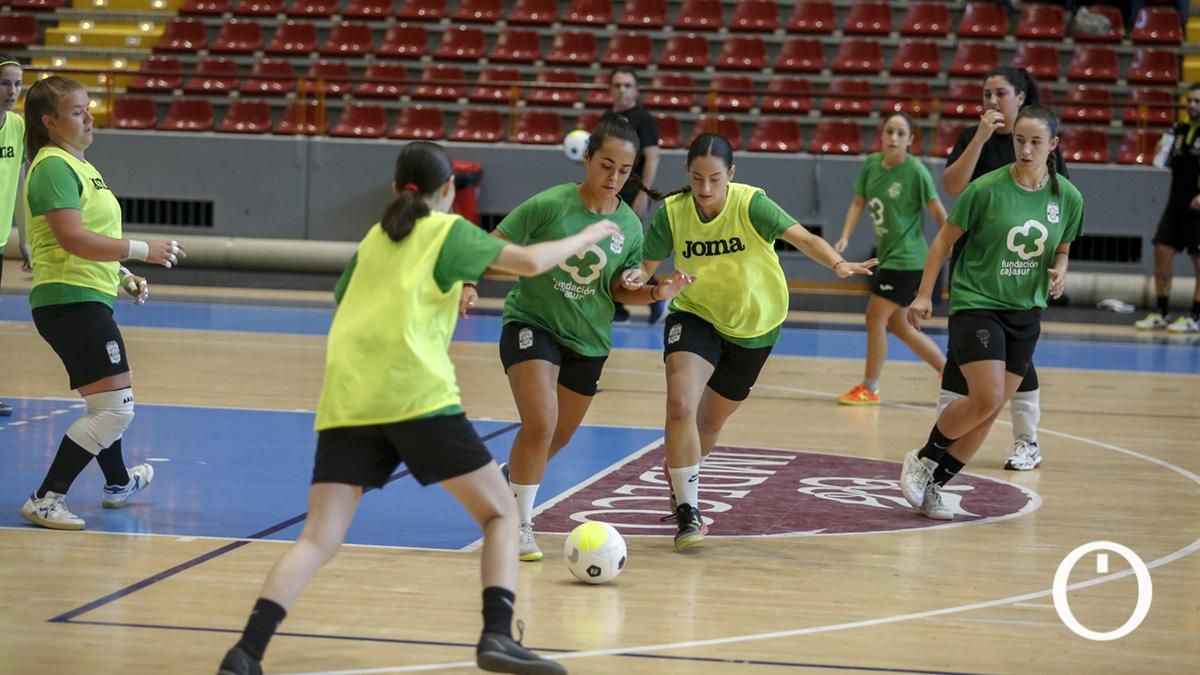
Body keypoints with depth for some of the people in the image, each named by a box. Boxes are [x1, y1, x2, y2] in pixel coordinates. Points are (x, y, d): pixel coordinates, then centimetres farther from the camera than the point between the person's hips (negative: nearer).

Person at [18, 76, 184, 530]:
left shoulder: (78, 164, 17)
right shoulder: (53, 167, -14)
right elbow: (72, 238, -25)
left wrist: (124, 277, 17)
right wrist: (143, 250, -23)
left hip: (87, 299, 11)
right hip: (70, 301, -11)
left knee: (107, 404, 28)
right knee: (115, 409, -16)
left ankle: (118, 483, 48)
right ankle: (45, 500, -14)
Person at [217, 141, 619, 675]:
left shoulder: (374, 238, 25)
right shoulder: (448, 230, 10)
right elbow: (529, 261, -1)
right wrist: (585, 237, 16)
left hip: (347, 403, 5)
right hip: (416, 396, -5)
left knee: (318, 540, -1)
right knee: (500, 514, 9)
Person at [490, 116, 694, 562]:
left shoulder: (630, 227, -4)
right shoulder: (549, 205, -17)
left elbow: (620, 290, 7)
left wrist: (657, 293, -12)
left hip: (589, 341, 5)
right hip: (531, 324, -5)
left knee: (557, 438, 17)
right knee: (540, 425, -21)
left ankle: (509, 480, 49)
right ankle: (521, 526, -5)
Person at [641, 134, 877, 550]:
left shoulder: (750, 204, -24)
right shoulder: (671, 212, -17)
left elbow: (802, 237, -38)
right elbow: (644, 270, -11)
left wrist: (837, 263, -57)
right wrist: (650, 285, -35)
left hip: (754, 325, 0)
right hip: (694, 315, 0)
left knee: (711, 420, 16)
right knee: (680, 404, -25)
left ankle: (680, 474, 51)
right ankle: (687, 512, -13)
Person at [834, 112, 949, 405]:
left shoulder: (916, 171, -14)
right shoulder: (870, 164, 4)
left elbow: (939, 213, -12)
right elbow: (858, 203, 8)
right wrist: (845, 236, -6)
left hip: (906, 259, -8)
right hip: (888, 256, 8)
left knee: (876, 317, -6)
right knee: (898, 325, 14)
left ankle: (869, 388, 8)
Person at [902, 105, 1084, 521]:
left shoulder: (1068, 198, -1)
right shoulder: (987, 189, -13)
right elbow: (945, 239, -3)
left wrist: (1059, 272, -7)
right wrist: (924, 295, -6)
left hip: (1025, 314, 5)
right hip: (976, 304, -5)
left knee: (990, 410, 4)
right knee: (986, 398, -19)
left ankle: (933, 485, 18)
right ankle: (922, 459, 5)